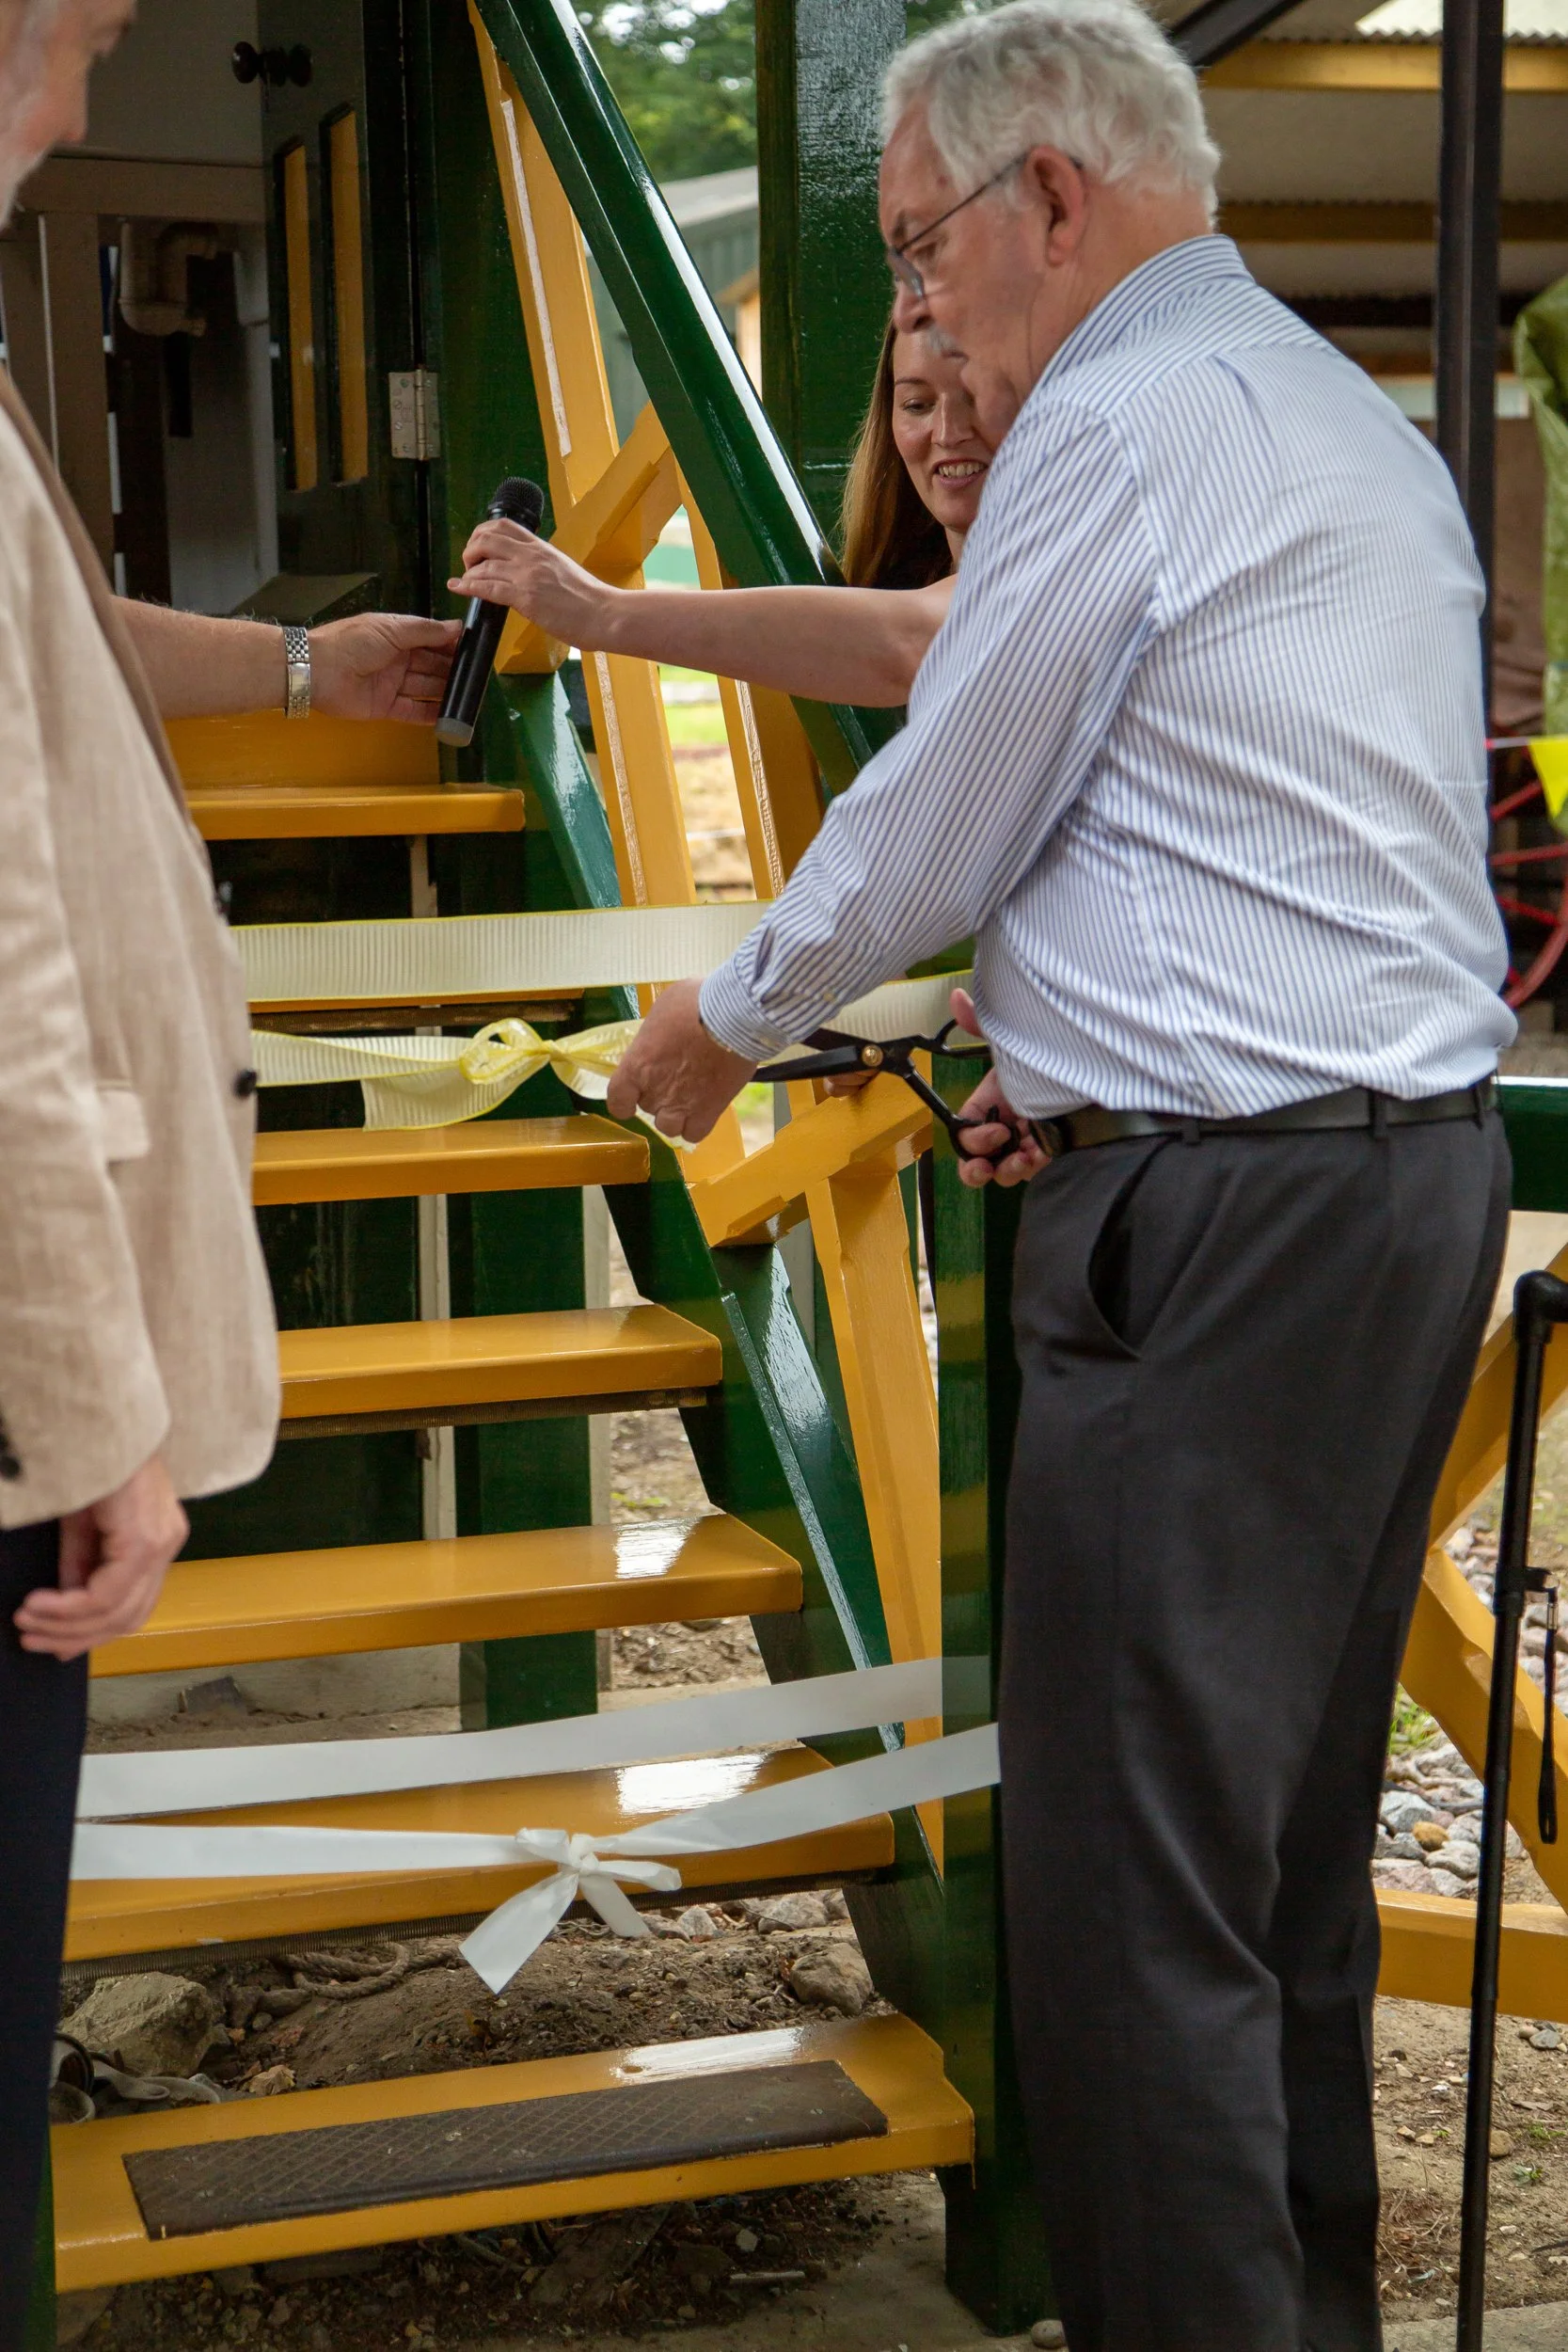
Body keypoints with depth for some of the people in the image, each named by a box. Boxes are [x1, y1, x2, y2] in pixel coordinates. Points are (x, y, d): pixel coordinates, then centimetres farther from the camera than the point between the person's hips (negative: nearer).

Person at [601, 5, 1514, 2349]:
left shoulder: (1123, 421, -9)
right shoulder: (1368, 426, 22)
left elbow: (937, 825, -4)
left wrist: (721, 1028, 12)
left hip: (1225, 1224, -10)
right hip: (1426, 1164, 10)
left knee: (1136, 1875, -5)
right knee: (1295, 1836, 16)